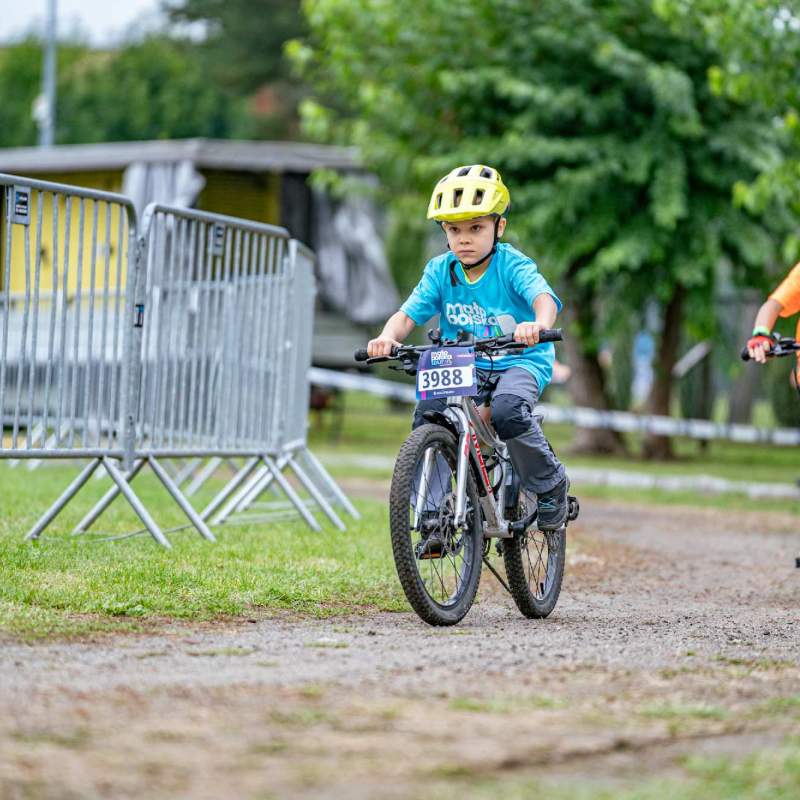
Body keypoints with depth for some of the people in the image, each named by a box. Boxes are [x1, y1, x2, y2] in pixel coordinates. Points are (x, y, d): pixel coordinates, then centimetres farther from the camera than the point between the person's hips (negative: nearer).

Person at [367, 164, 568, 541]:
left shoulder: (513, 265, -13)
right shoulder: (440, 271, -2)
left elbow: (544, 297, -31)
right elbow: (408, 313, -7)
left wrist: (538, 324, -55)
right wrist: (388, 336, -31)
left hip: (521, 361, -4)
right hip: (465, 365, 4)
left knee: (507, 411, -35)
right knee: (427, 413, -24)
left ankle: (551, 486, -8)